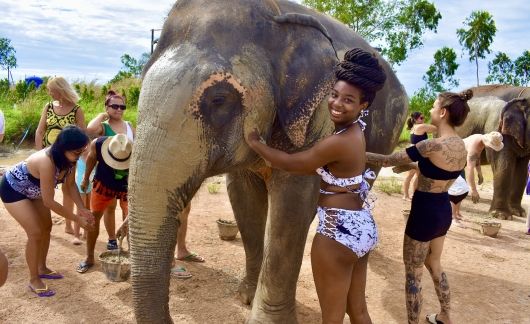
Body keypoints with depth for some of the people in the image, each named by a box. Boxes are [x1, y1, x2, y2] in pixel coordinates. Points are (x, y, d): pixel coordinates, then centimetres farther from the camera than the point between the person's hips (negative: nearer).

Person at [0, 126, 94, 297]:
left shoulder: (67, 158, -19)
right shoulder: (47, 162, -41)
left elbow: (70, 185, -4)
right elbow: (49, 201, -34)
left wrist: (82, 208, -16)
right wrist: (77, 219, -29)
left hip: (33, 189, 8)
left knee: (46, 227, 13)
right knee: (35, 232, -10)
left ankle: (42, 268, 32)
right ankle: (34, 280, 6)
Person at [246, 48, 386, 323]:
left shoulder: (339, 142, -23)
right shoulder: (355, 130, 4)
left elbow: (291, 163, -12)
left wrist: (254, 142, 0)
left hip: (338, 231, -9)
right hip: (361, 226, 9)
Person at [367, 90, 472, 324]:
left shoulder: (433, 145, -23)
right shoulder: (461, 146, 1)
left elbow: (388, 161, -18)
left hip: (425, 213, -9)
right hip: (443, 210, 9)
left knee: (412, 273, 7)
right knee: (433, 265, 27)